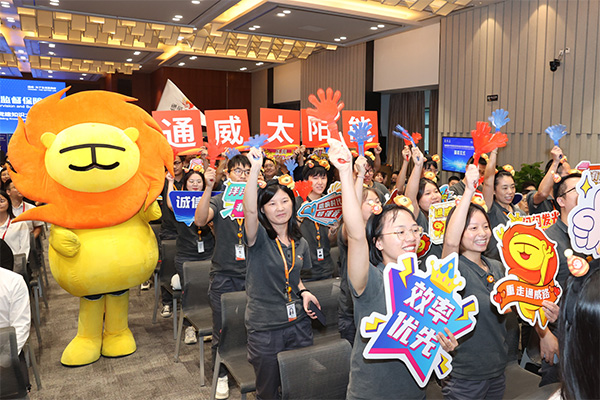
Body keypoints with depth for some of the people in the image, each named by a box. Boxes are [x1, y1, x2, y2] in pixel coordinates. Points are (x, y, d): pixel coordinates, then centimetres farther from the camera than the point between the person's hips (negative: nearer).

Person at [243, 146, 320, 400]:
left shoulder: (300, 243, 5)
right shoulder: (259, 238, -12)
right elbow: (249, 210, -34)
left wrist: (303, 292, -1)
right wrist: (255, 169, -43)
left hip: (299, 324, 4)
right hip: (264, 329, -4)